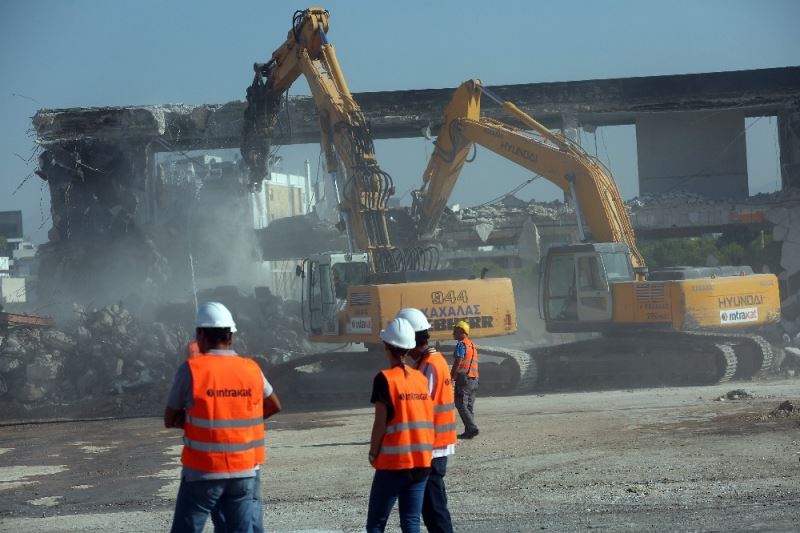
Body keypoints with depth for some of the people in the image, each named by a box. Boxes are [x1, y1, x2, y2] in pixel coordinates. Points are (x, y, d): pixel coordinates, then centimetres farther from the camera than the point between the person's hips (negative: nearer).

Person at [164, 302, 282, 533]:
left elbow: (170, 420, -2)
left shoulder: (191, 369, -10)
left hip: (203, 472, -4)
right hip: (244, 471, 4)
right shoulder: (251, 369, 2)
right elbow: (274, 406, 20)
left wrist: (198, 418, 7)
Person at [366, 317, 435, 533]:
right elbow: (428, 420, 10)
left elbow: (381, 423, -11)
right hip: (422, 461, 5)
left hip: (393, 462, -5)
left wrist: (373, 453, 1)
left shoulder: (385, 379, -10)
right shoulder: (421, 378, 7)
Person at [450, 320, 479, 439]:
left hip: (463, 378, -9)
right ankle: (469, 431, 7)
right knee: (469, 406, 9)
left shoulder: (461, 344, -9)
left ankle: (472, 429, -17)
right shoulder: (473, 345, 19)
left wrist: (450, 377, -11)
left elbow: (457, 363, -16)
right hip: (474, 379, 9)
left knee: (461, 405, -8)